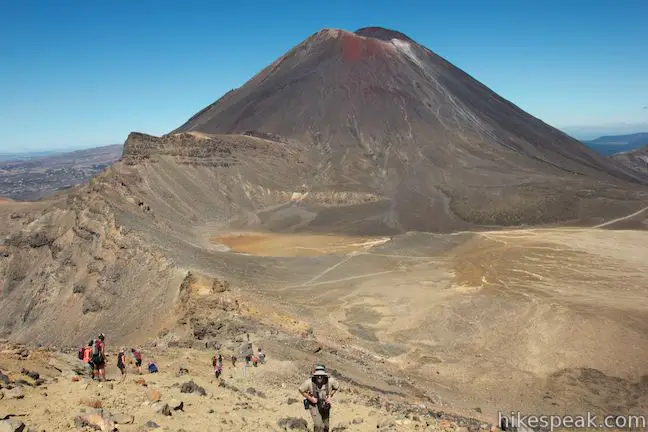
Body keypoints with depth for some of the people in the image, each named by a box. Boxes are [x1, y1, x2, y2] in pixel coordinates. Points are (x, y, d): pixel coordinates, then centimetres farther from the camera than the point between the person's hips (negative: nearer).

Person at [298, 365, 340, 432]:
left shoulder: (330, 381, -27)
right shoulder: (309, 382, -31)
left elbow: (337, 386, -4)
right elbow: (301, 390, -12)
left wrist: (330, 396, -13)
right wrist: (310, 398, -21)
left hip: (325, 405, 3)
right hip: (314, 405, -3)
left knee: (325, 426, 19)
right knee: (319, 426, -17)